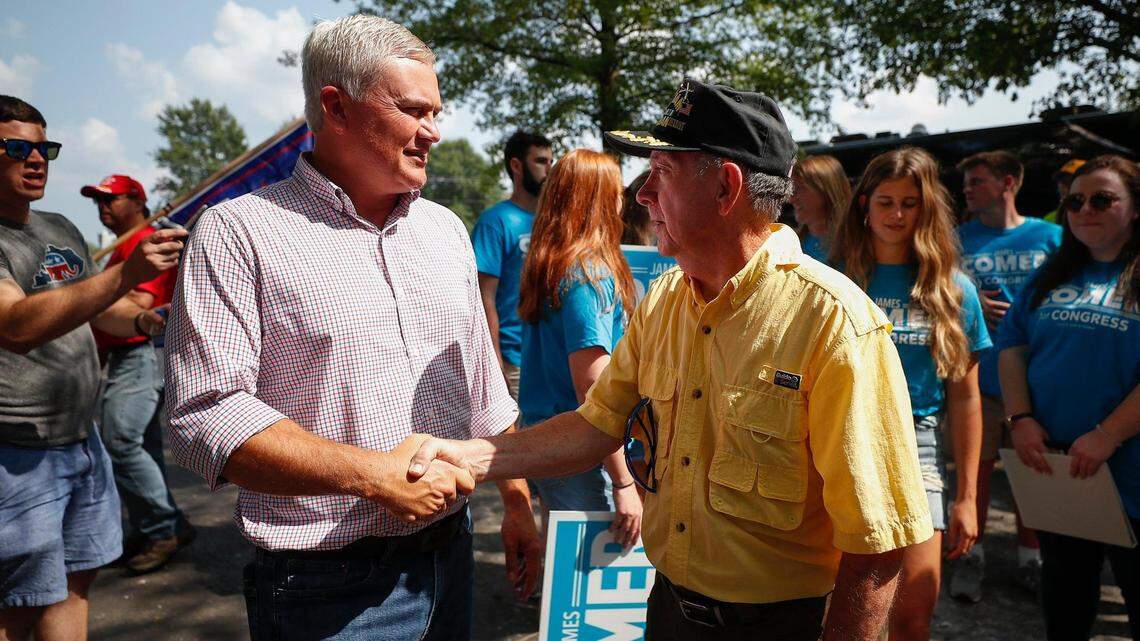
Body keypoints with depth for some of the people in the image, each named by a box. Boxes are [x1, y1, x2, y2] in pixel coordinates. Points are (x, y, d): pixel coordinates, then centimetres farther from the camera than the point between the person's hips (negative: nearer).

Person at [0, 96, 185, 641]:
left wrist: (143, 319, -2)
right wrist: (125, 274, -37)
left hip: (82, 440, 7)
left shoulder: (61, 229, 12)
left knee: (77, 580, 14)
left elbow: (100, 309, 21)